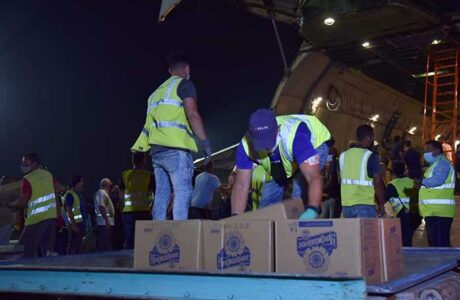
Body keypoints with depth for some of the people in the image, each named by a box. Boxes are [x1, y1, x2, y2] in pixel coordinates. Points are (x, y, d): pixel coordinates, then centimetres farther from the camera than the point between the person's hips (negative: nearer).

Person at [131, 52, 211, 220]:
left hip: (157, 149, 8)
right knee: (183, 192, -11)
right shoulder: (184, 84, 3)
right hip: (175, 148, -7)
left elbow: (150, 123, 23)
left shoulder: (158, 91, 26)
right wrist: (205, 141, -12)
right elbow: (192, 114, -11)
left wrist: (143, 147, 24)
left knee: (161, 194, 8)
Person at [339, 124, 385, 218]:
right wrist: (381, 204, 1)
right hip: (365, 204, -6)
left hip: (346, 204, 6)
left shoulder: (343, 155, 9)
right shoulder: (371, 156, -7)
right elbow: (378, 183, -10)